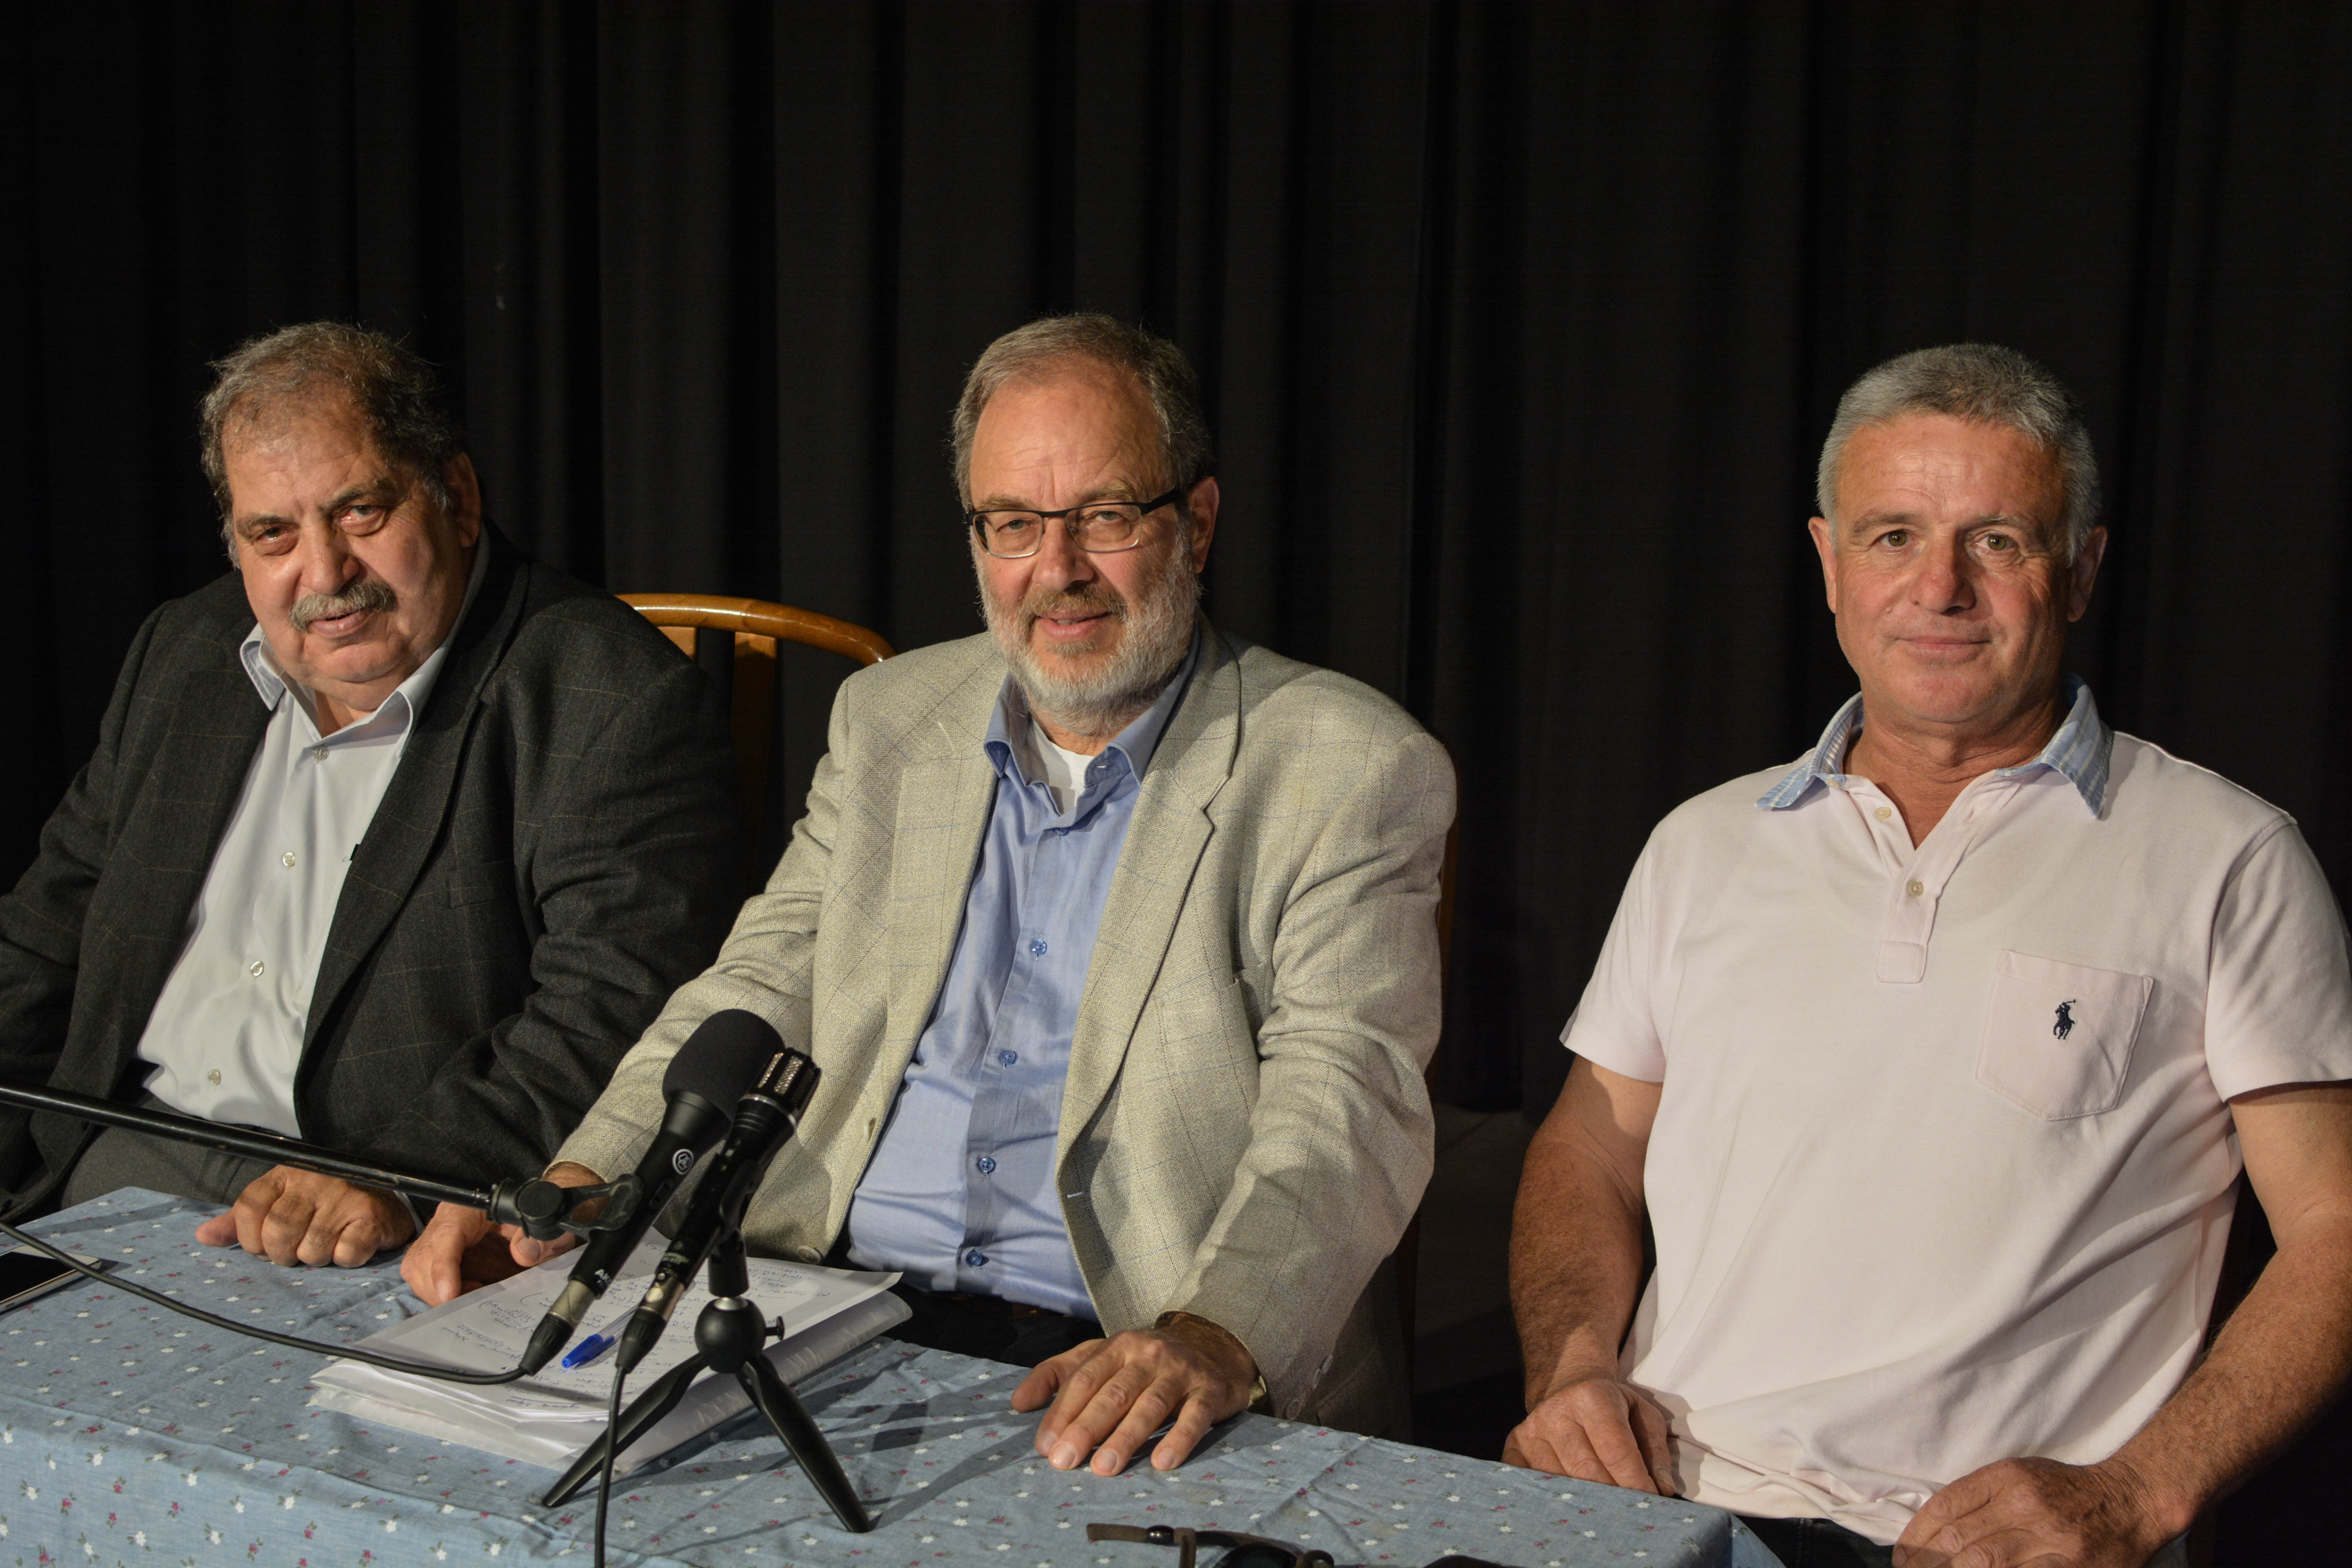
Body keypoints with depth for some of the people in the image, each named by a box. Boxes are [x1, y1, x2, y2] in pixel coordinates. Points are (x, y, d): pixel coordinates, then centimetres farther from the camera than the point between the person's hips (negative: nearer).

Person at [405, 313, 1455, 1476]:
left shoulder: (1354, 773, -1)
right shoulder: (889, 720, 16)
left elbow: (1342, 1105, -12)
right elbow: (755, 1001, 15)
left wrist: (1212, 1339, -30)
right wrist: (576, 1187, -2)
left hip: (1101, 1381, -4)